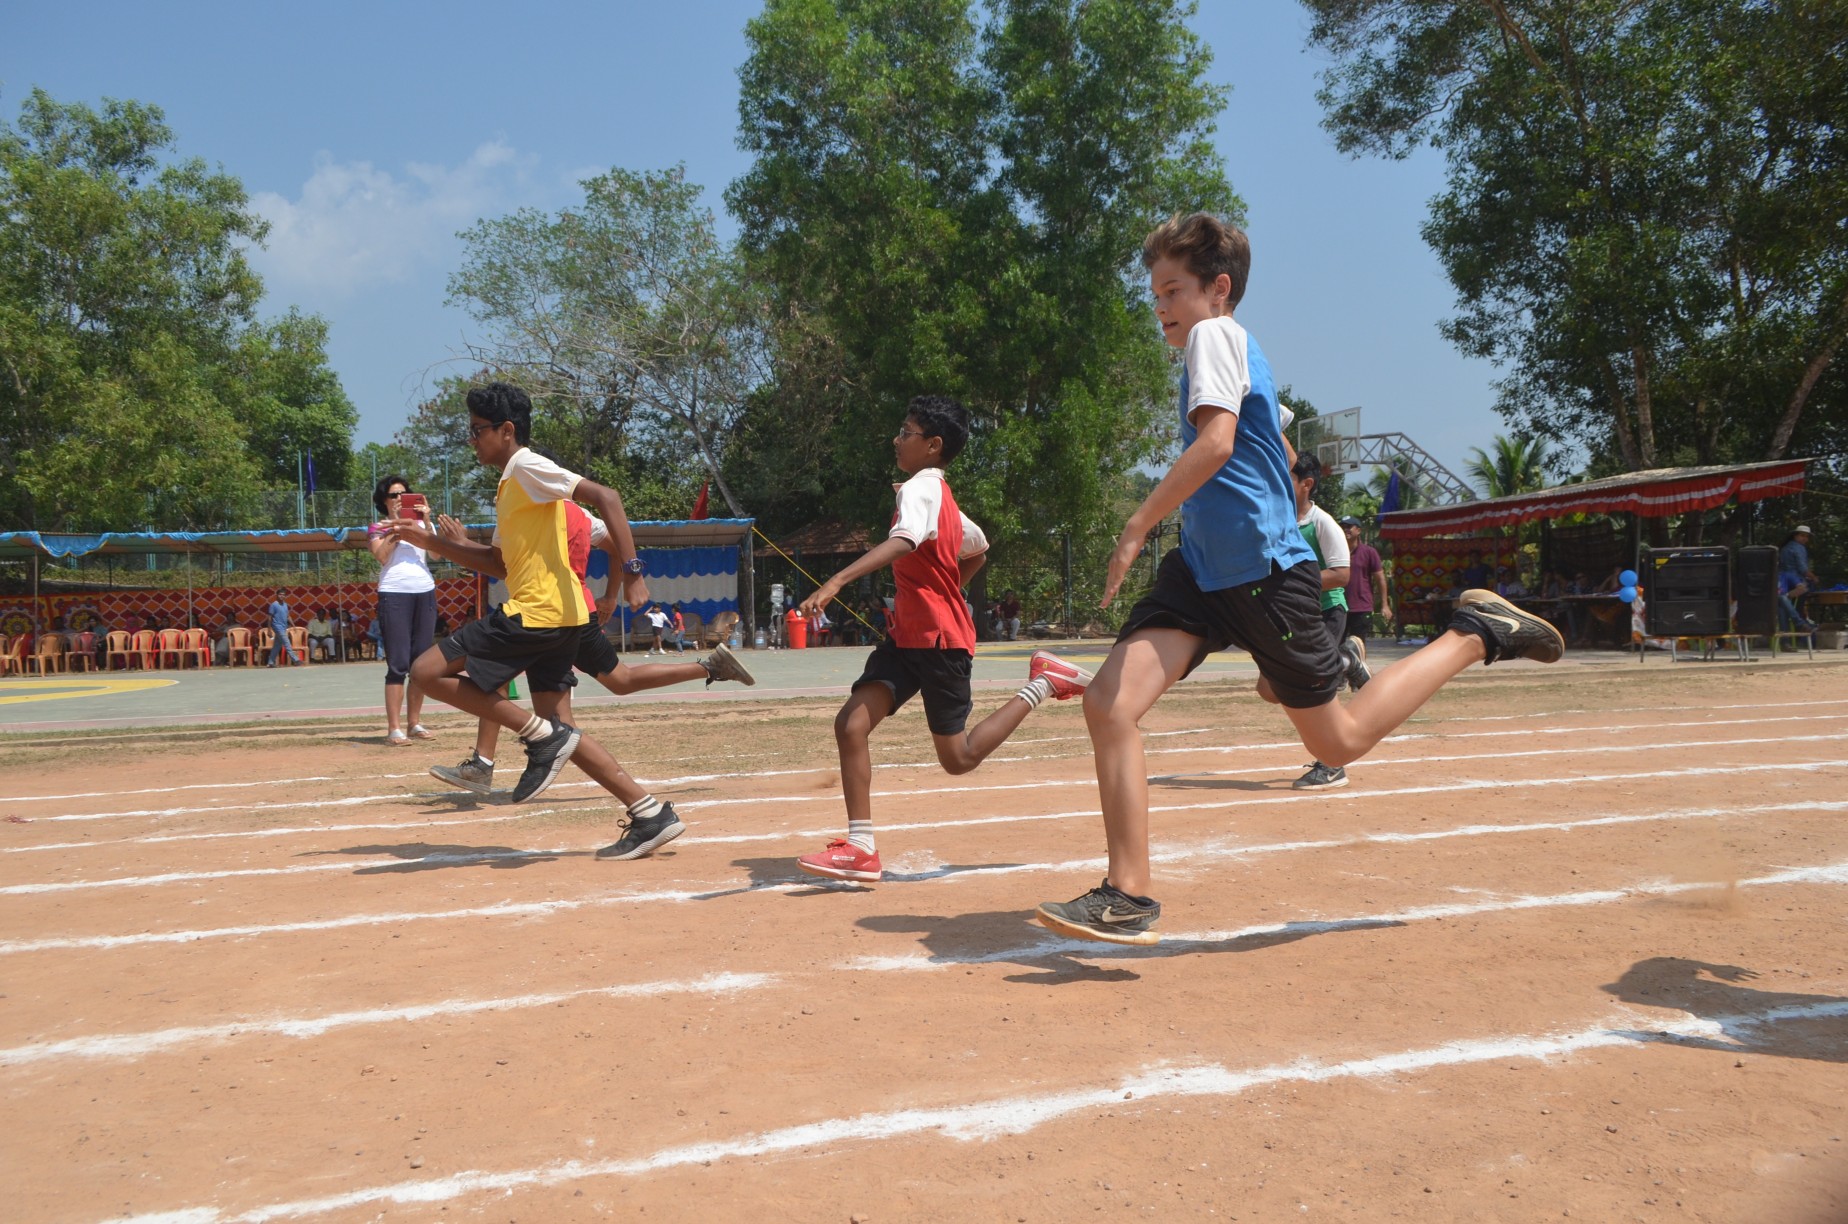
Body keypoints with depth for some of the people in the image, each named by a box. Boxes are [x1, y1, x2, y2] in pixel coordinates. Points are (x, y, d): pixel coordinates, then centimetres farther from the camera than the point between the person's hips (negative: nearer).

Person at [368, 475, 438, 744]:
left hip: (425, 593, 4)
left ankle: (414, 723, 13)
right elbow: (381, 557, -12)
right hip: (394, 595, -4)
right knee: (399, 664, -8)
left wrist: (426, 522, -8)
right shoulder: (378, 528, 7)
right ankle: (393, 729, -7)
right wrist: (396, 525, -10)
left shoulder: (419, 524, 16)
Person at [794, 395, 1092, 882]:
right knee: (851, 724, -7)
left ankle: (1040, 684, 16)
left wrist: (836, 581, -47)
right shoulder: (942, 496, 15)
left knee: (959, 758, 4)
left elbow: (902, 542, -36)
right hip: (909, 636, 9)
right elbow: (978, 550, 29)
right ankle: (861, 848, -5)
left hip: (940, 639, -9)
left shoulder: (921, 487, -15)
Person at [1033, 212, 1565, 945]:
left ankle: (1473, 635, 20)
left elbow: (1216, 443, -24)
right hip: (1202, 570, 9)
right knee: (1107, 704, -9)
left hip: (1264, 572, -9)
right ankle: (1128, 898, -7)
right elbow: (1278, 450, 30)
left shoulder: (1215, 335, -8)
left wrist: (1137, 527, -21)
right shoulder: (1238, 350, 19)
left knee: (1339, 742, 4)